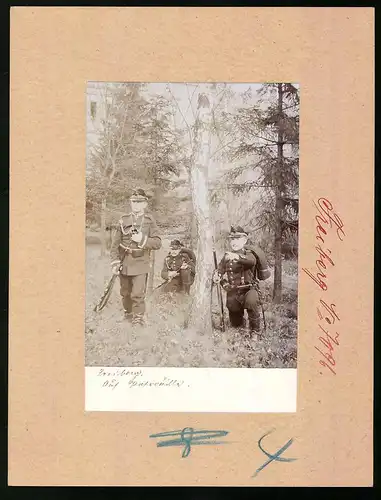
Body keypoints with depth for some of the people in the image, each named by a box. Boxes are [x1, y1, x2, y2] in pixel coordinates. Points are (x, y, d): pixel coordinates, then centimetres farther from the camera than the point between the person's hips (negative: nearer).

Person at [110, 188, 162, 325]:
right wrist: (115, 262, -5)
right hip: (124, 263, 3)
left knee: (138, 294, -11)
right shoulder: (124, 220, 3)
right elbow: (115, 243, 3)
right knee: (125, 293, 15)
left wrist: (143, 240, -20)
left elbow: (158, 243, -4)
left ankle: (138, 320, -2)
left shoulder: (150, 221, 0)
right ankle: (128, 314, 35)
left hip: (140, 263, -3)